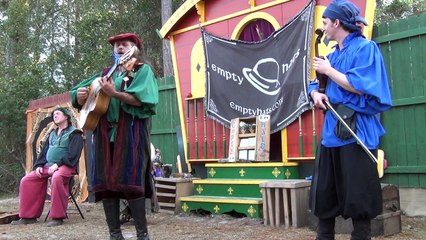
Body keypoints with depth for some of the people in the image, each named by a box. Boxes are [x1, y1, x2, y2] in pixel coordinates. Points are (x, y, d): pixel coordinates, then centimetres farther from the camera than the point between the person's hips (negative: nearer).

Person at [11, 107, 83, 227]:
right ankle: (28, 216, -2)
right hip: (47, 166, 8)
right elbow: (44, 152, 22)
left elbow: (73, 154, -12)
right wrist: (39, 165, 2)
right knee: (26, 180, -8)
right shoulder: (52, 134, 23)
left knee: (57, 178, -39)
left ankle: (57, 217, -33)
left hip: (65, 166, -7)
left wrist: (58, 164, -21)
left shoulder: (74, 133, 0)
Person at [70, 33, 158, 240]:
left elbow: (140, 99, -14)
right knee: (104, 182, 0)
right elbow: (80, 102, 20)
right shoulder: (106, 73, 21)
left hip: (130, 132, -6)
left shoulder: (143, 70, 4)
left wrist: (114, 94, -24)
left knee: (129, 181, -13)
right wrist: (80, 96, -3)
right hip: (104, 133, 6)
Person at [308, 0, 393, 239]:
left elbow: (360, 86, -18)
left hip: (357, 132, -8)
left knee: (358, 196, -2)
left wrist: (328, 70, -8)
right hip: (332, 130, 8)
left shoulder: (365, 48, -7)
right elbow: (316, 84, 21)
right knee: (323, 193, 11)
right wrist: (315, 93, -3)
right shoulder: (333, 54, 17)